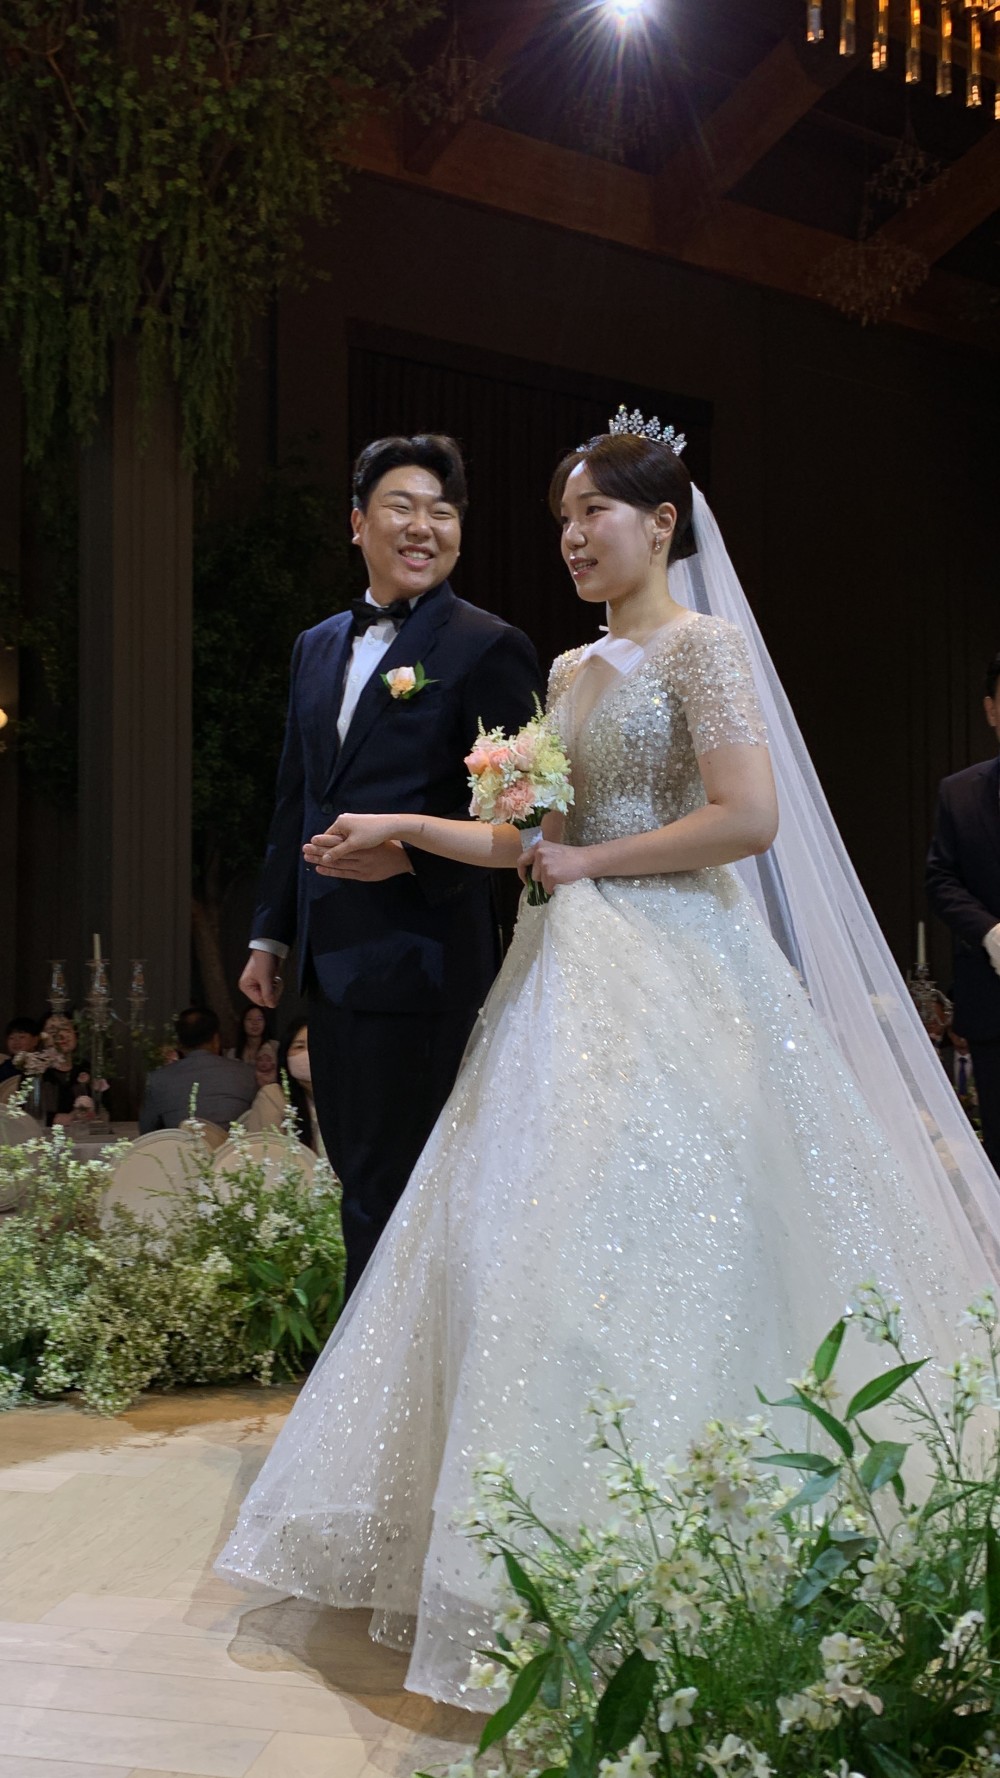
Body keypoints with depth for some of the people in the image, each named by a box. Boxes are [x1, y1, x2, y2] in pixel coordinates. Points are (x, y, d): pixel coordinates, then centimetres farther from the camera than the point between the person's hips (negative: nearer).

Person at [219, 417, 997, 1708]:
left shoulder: (701, 645, -7)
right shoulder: (573, 669, 17)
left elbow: (750, 817, -18)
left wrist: (593, 863, -11)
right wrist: (400, 828, 10)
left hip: (666, 974, -8)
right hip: (571, 975, 8)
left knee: (638, 1245, -9)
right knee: (524, 1239, 8)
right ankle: (545, 1528, 22)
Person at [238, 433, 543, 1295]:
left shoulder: (489, 648, -7)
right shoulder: (317, 647, 15)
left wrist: (411, 854, -23)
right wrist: (271, 933, 18)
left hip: (421, 958, -7)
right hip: (331, 958, 8)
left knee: (390, 1191, -1)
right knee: (356, 1170, 16)